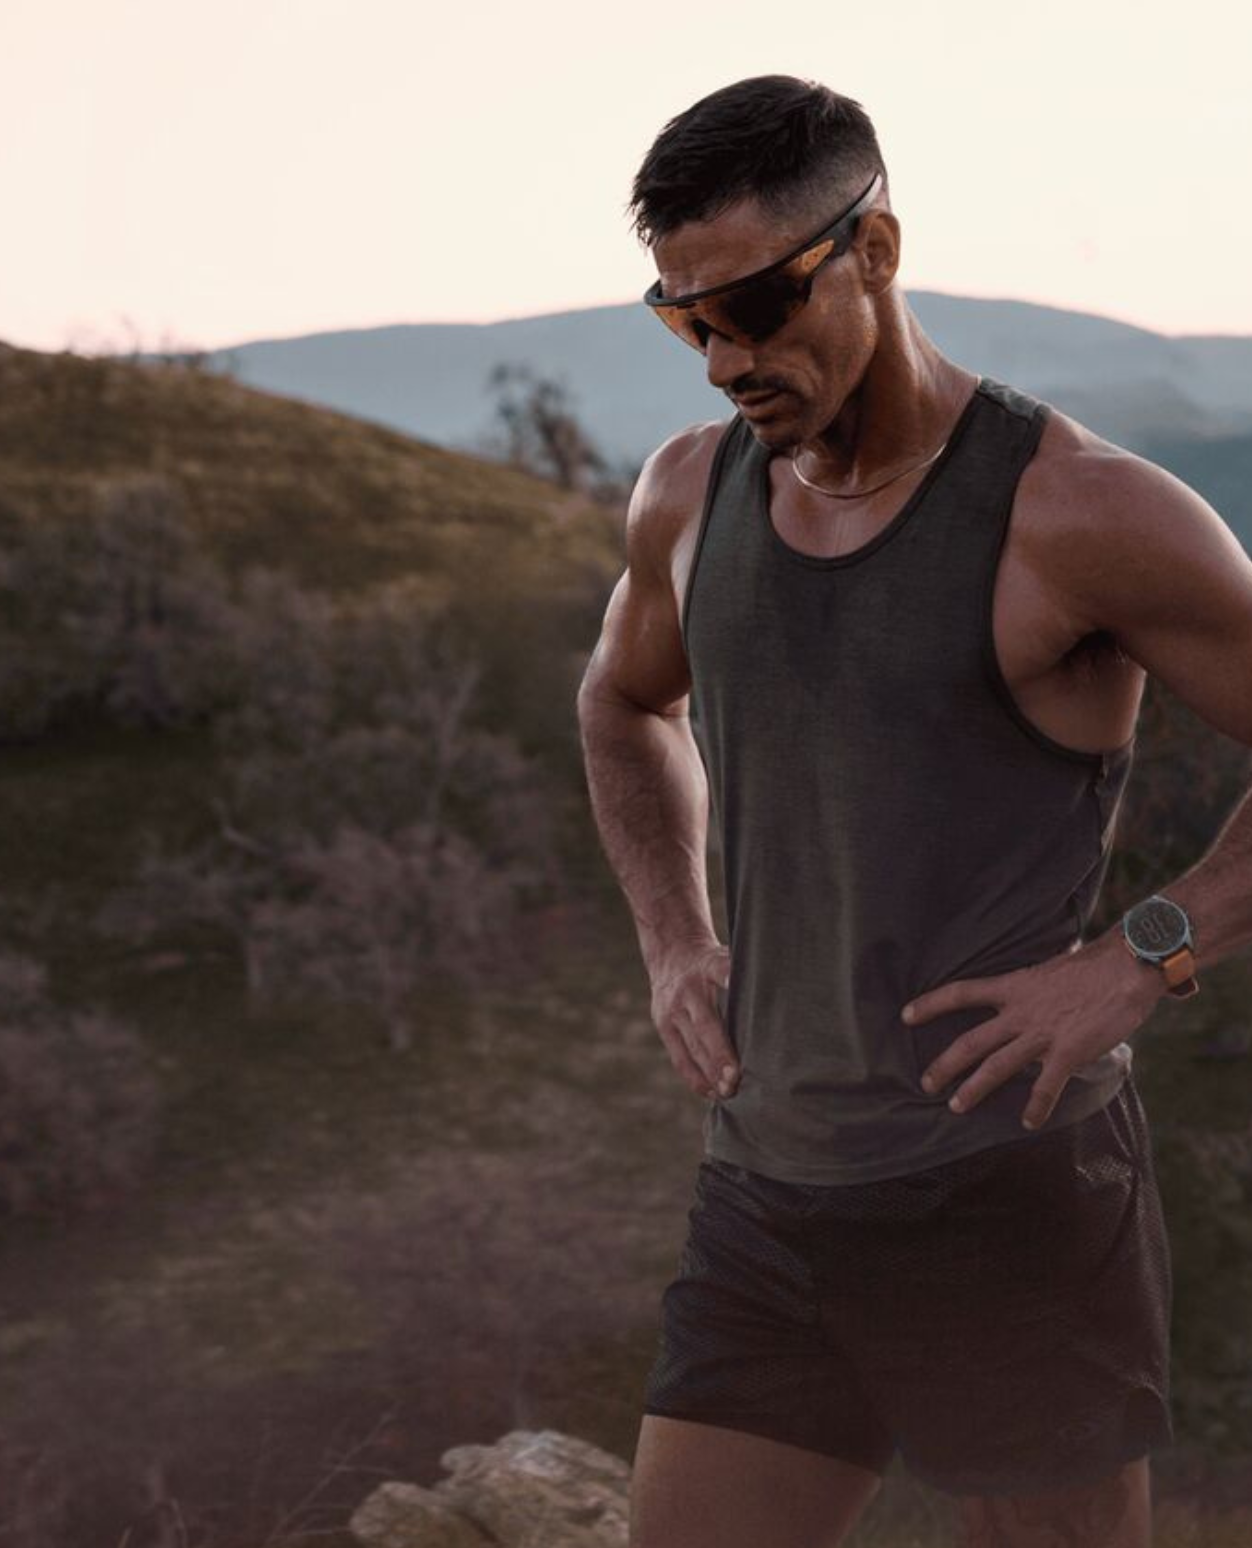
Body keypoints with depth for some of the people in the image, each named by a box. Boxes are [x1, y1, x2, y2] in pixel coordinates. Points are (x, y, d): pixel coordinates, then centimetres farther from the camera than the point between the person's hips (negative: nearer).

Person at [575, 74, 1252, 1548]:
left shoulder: (1076, 510, -14)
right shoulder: (690, 491, 4)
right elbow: (625, 704, 26)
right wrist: (673, 943, 10)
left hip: (1011, 1205, -5)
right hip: (767, 1198, 6)